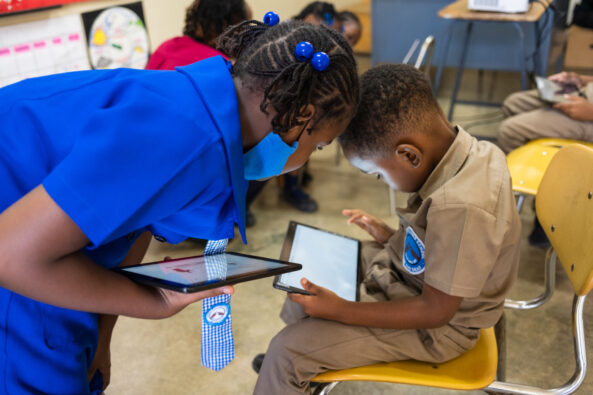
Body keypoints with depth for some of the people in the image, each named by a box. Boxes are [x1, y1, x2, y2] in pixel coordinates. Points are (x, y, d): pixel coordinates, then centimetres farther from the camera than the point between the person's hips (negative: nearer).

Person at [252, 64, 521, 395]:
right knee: (308, 270, 21)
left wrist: (341, 311, -22)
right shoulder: (469, 150, -11)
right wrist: (392, 236, 2)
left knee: (286, 352, -11)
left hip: (434, 330, -9)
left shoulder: (461, 207, -38)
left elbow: (436, 311, -27)